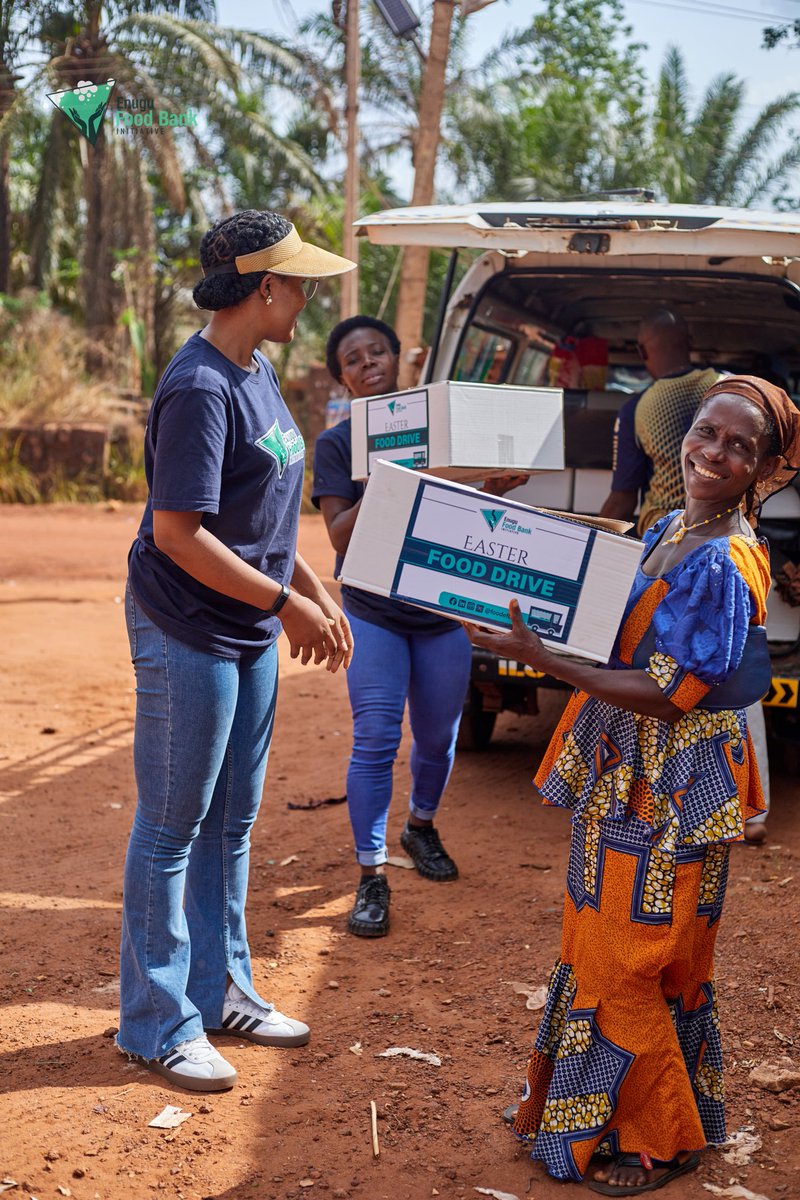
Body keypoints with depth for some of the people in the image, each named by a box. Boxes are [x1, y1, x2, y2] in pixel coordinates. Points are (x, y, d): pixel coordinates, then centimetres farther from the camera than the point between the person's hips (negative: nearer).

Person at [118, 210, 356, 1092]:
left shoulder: (256, 373, 9)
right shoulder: (199, 388, -21)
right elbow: (178, 531, -24)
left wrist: (315, 592, 12)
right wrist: (287, 603, -20)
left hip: (250, 631, 9)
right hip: (189, 635, -9)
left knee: (231, 823, 18)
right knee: (173, 829, 2)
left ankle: (222, 991, 31)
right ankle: (158, 1025, 14)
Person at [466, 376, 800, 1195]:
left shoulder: (725, 564, -21)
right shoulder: (667, 533, 7)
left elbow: (669, 694, -24)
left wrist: (545, 660, -27)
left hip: (669, 796, -9)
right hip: (621, 777, 9)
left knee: (628, 968, 3)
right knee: (595, 951, 19)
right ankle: (572, 1109, 36)